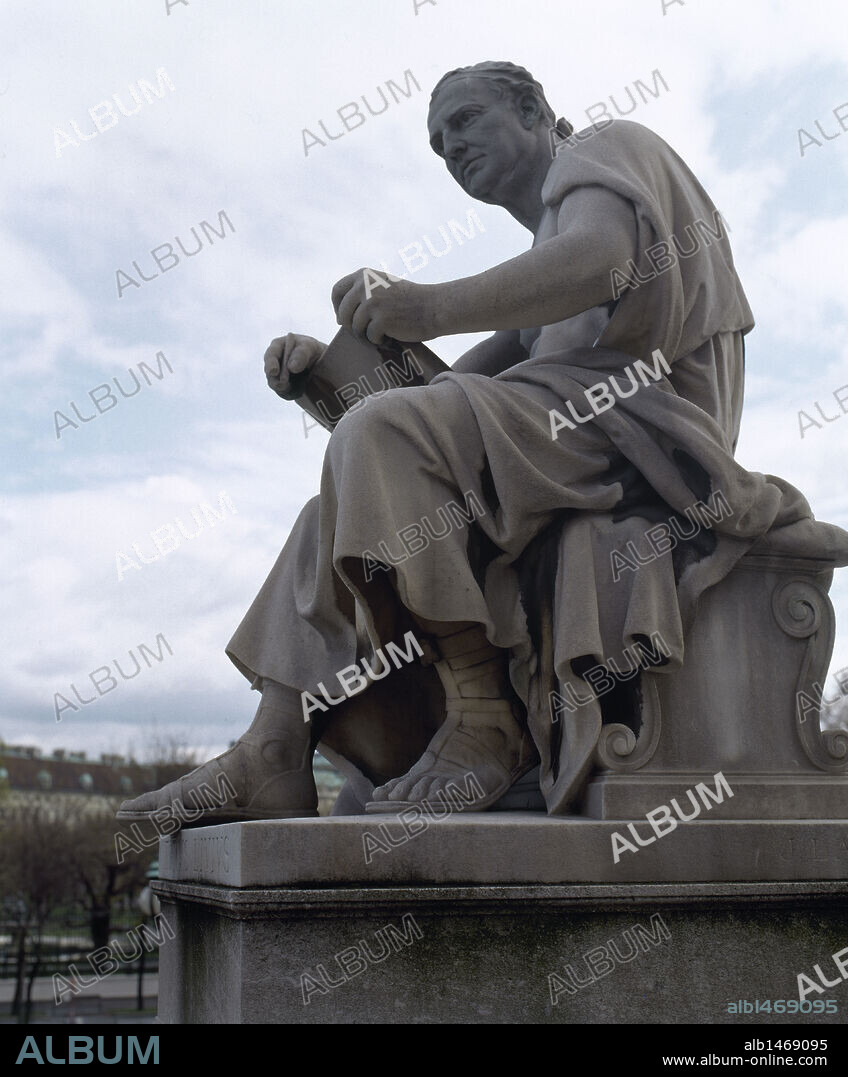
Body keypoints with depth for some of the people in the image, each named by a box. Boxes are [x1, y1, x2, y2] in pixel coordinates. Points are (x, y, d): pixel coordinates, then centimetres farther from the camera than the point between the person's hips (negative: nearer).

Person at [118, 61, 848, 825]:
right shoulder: (543, 259, 34)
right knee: (334, 516, 3)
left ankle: (481, 719, -26)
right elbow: (443, 392, 21)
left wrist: (437, 306, -30)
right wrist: (327, 367, 6)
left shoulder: (608, 148, 8)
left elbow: (601, 259, -18)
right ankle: (274, 756, -9)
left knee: (388, 441, -28)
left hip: (629, 418, -10)